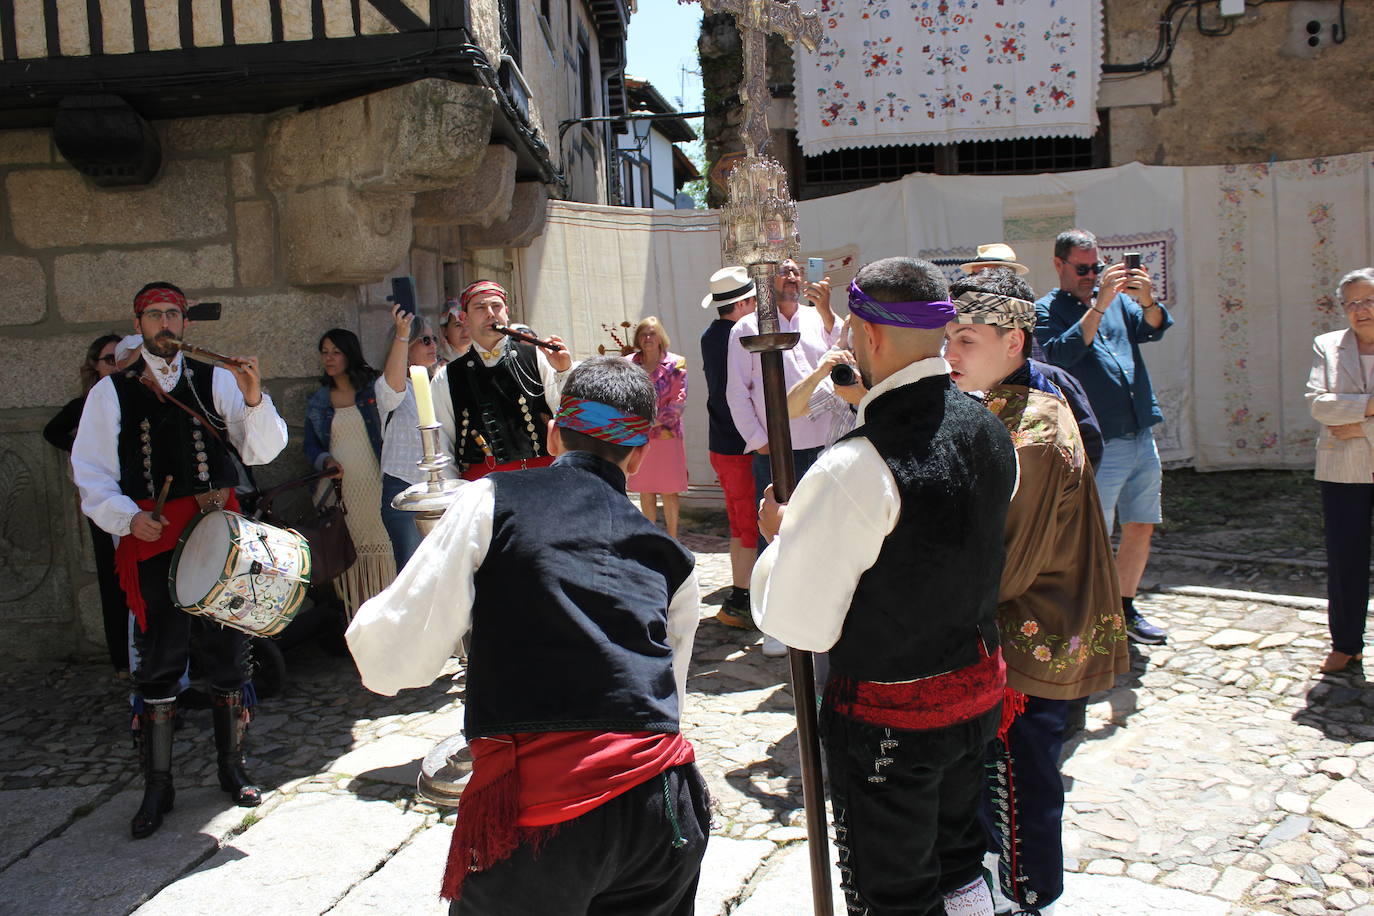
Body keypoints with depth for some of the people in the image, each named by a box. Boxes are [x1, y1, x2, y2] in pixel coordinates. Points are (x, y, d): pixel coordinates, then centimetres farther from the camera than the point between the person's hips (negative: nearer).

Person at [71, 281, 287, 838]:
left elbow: (262, 451, 1)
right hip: (152, 540, 0)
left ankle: (232, 770, 23)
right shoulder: (111, 392, 8)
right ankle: (157, 786, 15)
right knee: (157, 662, 2)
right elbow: (91, 474, 6)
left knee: (228, 655, 7)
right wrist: (128, 518, -10)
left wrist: (254, 400, -17)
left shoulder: (216, 381, 8)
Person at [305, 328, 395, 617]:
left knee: (381, 548, -6)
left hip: (374, 485, -3)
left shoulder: (373, 389, 6)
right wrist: (325, 461, -3)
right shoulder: (318, 401, 15)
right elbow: (310, 445, 15)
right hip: (338, 488, 3)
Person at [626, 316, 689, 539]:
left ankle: (672, 538, 11)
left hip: (667, 435, -2)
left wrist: (654, 421, -14)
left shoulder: (675, 364, -1)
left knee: (669, 491, 0)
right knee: (645, 491, 9)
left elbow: (680, 401, -6)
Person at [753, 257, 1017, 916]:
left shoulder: (853, 468, -29)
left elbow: (797, 624, -24)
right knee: (959, 861, 27)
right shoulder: (990, 432, -4)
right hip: (979, 688, 7)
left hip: (886, 718, -7)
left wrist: (777, 537, -7)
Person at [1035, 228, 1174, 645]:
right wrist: (1098, 306, -28)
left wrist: (1147, 300, -22)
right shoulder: (1047, 309, -2)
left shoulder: (1117, 297, 14)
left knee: (1141, 529, 13)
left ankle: (1125, 608, 29)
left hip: (1142, 437, 6)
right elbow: (1062, 353, -20)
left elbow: (1153, 329, -2)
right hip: (1099, 445, -6)